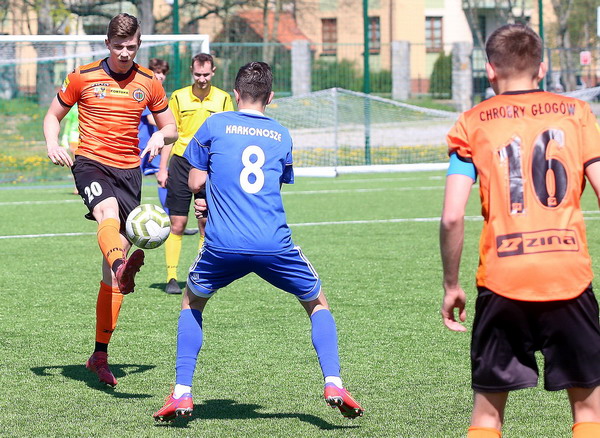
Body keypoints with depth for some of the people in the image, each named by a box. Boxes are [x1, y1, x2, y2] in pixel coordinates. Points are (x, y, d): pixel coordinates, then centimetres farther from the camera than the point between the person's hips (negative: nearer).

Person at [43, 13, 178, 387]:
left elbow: (171, 128, 17)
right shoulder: (83, 77, 2)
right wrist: (53, 143, -9)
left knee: (113, 269, 1)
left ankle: (100, 354, 7)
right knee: (109, 212, -39)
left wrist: (161, 136, -8)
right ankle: (122, 268, -72)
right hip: (90, 163, -3)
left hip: (129, 170, 3)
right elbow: (54, 115, 13)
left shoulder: (149, 83, 8)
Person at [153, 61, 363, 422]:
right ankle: (333, 384, 1)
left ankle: (182, 393, 15)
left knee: (192, 302, 25)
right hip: (274, 244, 1)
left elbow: (195, 182, 9)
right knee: (317, 304, 21)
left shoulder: (215, 125, 7)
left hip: (223, 244, -1)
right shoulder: (282, 136, 15)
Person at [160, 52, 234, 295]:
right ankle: (171, 278, 1)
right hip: (181, 163, -1)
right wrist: (163, 168, 1)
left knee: (207, 225, 2)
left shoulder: (223, 99, 4)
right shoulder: (178, 97, 3)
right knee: (177, 223, -3)